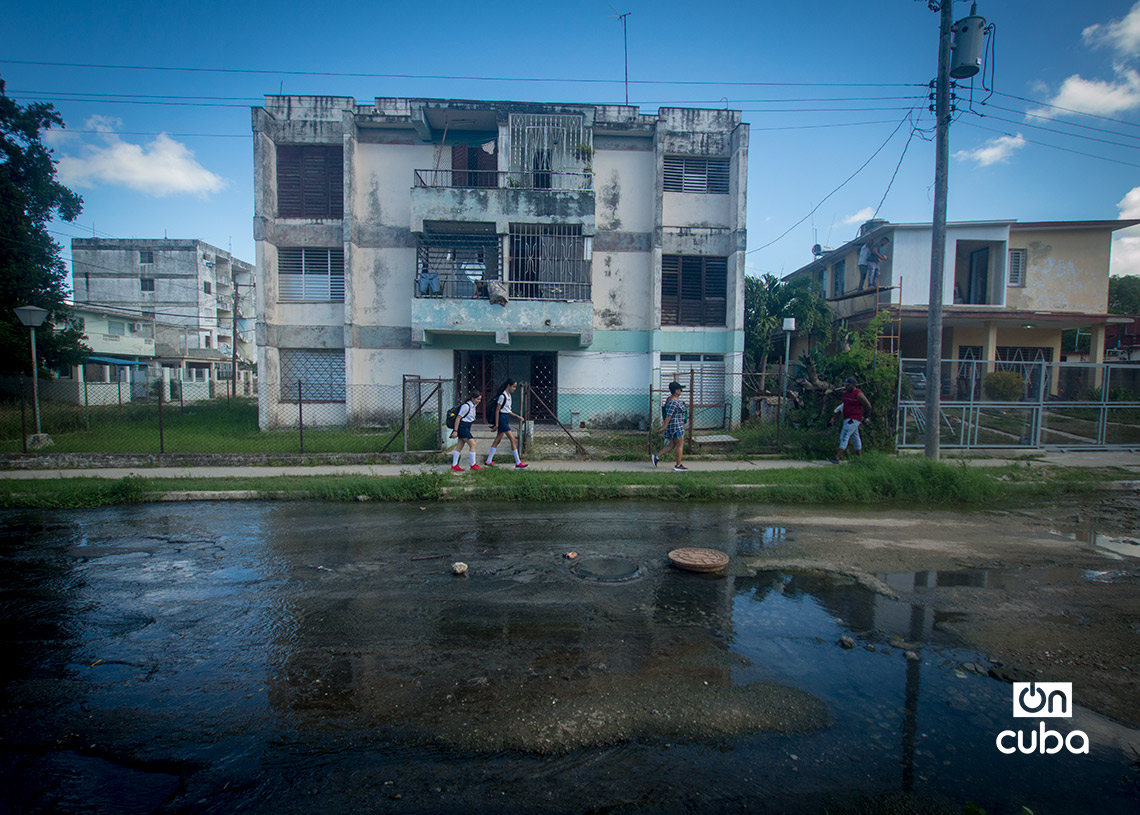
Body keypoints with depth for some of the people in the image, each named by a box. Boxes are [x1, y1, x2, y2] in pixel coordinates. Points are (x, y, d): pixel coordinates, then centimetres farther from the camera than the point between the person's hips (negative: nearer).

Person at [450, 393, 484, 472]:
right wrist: (455, 431, -20)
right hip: (463, 427, -9)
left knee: (459, 447, 9)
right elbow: (458, 418, -17)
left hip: (466, 428, 9)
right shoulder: (466, 406, -17)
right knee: (473, 444, -9)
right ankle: (473, 465, -2)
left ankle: (454, 466, 12)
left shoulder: (474, 406, 12)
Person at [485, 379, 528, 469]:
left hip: (506, 419, 10)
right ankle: (518, 463, -7)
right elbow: (497, 410, -15)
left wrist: (517, 416, 16)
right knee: (513, 439, -10)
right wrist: (496, 424, -16)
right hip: (502, 419, -10)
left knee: (497, 440, 12)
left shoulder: (508, 396, 13)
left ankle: (488, 461, 19)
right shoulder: (502, 396, -15)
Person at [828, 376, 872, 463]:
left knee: (844, 437, -14)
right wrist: (833, 418, 13)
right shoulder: (846, 393, 13)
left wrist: (866, 416, 7)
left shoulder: (858, 394, -12)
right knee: (855, 438, 15)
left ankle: (837, 457, -17)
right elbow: (841, 406, 19)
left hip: (854, 419, -9)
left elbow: (868, 406, -6)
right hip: (848, 419, 9)